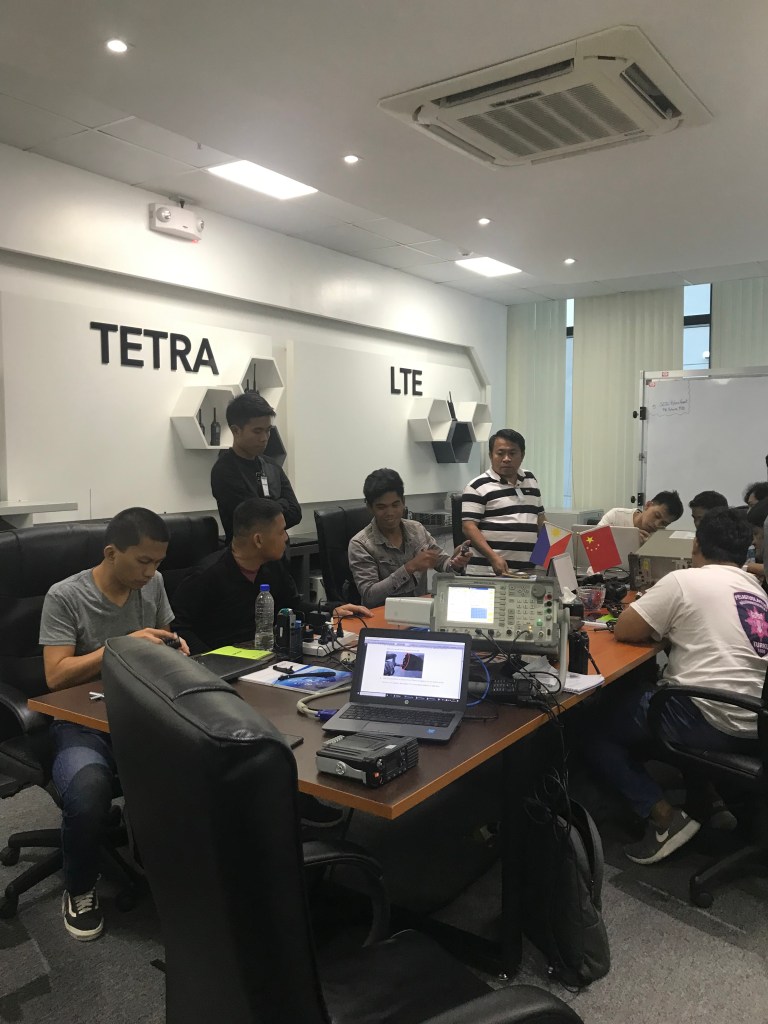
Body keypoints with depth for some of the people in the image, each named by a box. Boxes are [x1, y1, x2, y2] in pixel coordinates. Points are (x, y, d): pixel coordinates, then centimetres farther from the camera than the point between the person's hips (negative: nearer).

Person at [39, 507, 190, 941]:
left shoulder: (153, 583, 3)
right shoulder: (64, 596, -10)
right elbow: (56, 676, -15)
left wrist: (175, 646, -4)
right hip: (83, 723, -3)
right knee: (87, 788, -35)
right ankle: (81, 890, -1)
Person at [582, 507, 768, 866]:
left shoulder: (684, 580, -8)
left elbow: (623, 630, -4)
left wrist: (662, 627, 14)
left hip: (711, 721, -8)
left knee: (596, 731, 8)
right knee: (642, 698, 32)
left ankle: (665, 817, -5)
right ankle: (709, 798, 19)